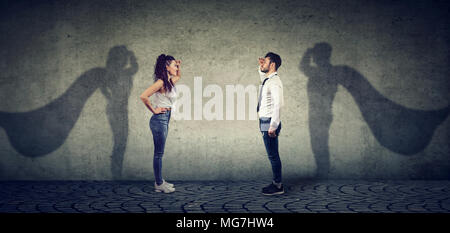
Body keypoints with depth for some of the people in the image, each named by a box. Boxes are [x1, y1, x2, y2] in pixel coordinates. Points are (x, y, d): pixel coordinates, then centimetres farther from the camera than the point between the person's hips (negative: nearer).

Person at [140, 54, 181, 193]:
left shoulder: (170, 81, 11)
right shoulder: (161, 82, -16)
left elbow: (178, 76, 35)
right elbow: (143, 96, -24)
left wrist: (178, 66, 16)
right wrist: (154, 110, -13)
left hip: (165, 119, 9)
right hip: (159, 119, -9)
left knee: (159, 153, 14)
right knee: (159, 153, -1)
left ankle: (160, 182, 22)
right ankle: (159, 184, 7)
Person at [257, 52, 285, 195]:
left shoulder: (274, 82, -16)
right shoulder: (267, 79, 13)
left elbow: (278, 104, -24)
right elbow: (263, 76, 41)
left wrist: (273, 126, -26)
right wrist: (261, 67, 20)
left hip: (270, 123, -10)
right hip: (265, 122, 10)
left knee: (273, 155, -4)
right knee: (272, 155, 15)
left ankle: (278, 186, 4)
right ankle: (276, 182, 23)